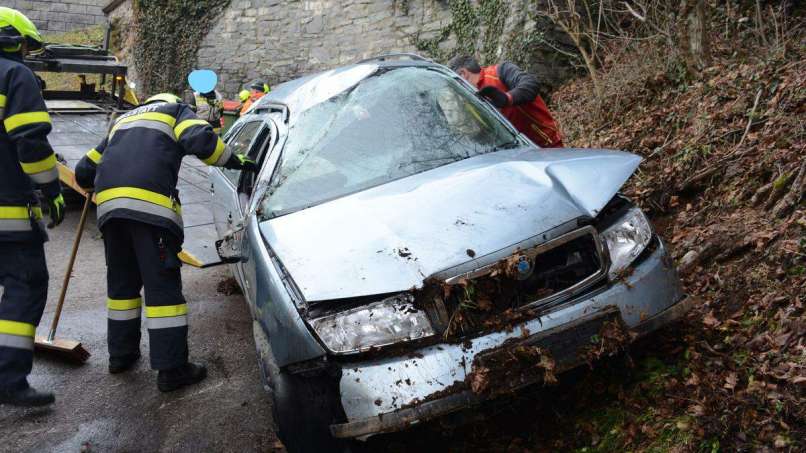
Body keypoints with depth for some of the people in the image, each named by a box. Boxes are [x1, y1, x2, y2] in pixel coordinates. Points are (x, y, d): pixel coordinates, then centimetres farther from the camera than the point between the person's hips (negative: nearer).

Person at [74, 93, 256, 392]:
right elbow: (201, 140, -5)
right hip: (151, 204, -6)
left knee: (122, 282, 19)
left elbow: (84, 171, 33)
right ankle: (171, 369, -2)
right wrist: (235, 161, 6)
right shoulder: (177, 111, 21)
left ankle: (120, 354, 29)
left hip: (109, 205, 6)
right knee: (163, 286, -4)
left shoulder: (123, 120, 35)